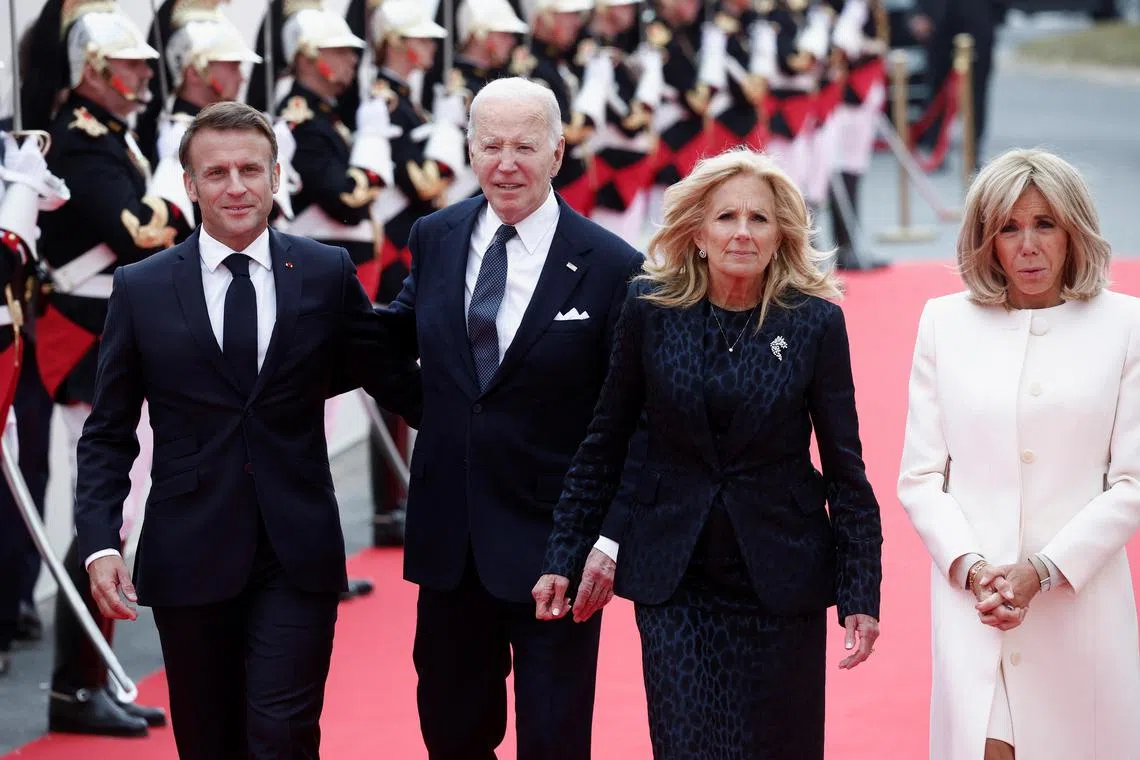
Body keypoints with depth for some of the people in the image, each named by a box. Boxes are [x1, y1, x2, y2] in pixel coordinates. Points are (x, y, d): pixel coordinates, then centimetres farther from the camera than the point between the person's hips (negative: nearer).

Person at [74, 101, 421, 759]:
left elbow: (395, 380, 10)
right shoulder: (142, 291, 3)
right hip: (190, 555, 1)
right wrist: (100, 543, -6)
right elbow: (109, 433, 6)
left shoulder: (327, 276, 3)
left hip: (298, 556, -1)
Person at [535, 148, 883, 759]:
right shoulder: (650, 308, -2)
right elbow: (604, 442, 5)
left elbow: (844, 466, -2)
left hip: (781, 573, 0)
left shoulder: (815, 321, -5)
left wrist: (861, 595, -5)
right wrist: (563, 558, 3)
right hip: (673, 575, 0)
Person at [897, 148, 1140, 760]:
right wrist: (971, 567, -9)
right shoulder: (946, 323, 7)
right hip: (971, 597, 1)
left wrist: (1041, 571, -10)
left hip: (1081, 591, 0)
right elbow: (920, 477, 6)